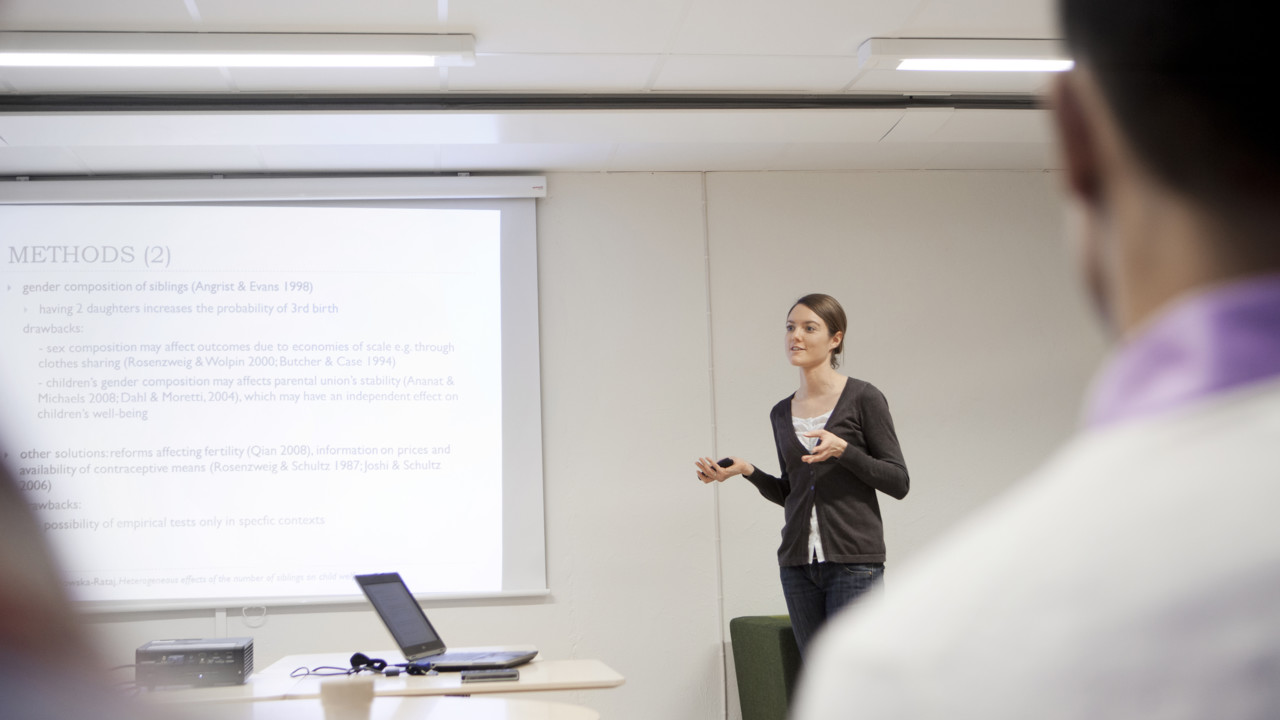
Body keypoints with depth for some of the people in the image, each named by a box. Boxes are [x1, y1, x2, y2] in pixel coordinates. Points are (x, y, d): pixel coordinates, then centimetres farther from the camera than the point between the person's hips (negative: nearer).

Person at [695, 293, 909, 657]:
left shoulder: (863, 398, -3)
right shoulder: (782, 413, 13)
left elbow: (899, 482, -5)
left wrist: (842, 450, -19)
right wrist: (747, 470, 3)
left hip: (854, 561, -5)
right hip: (798, 562, 6)